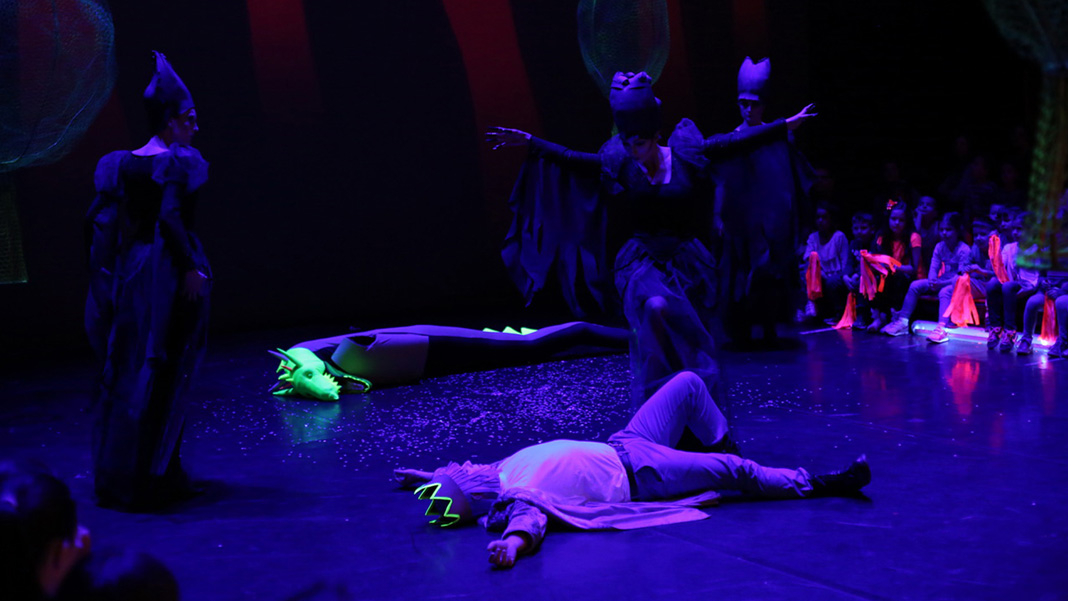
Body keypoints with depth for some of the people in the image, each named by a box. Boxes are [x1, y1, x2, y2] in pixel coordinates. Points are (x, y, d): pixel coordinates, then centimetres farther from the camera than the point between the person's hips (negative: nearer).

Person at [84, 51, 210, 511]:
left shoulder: (120, 164, 9)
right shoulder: (177, 162, -11)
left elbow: (96, 218, 6)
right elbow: (170, 217, -22)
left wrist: (107, 273, 12)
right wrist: (191, 266, -19)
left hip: (130, 273, 7)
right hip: (167, 272, -7)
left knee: (123, 371, 15)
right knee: (161, 374, 0)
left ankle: (114, 474, 22)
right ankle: (149, 477, 3)